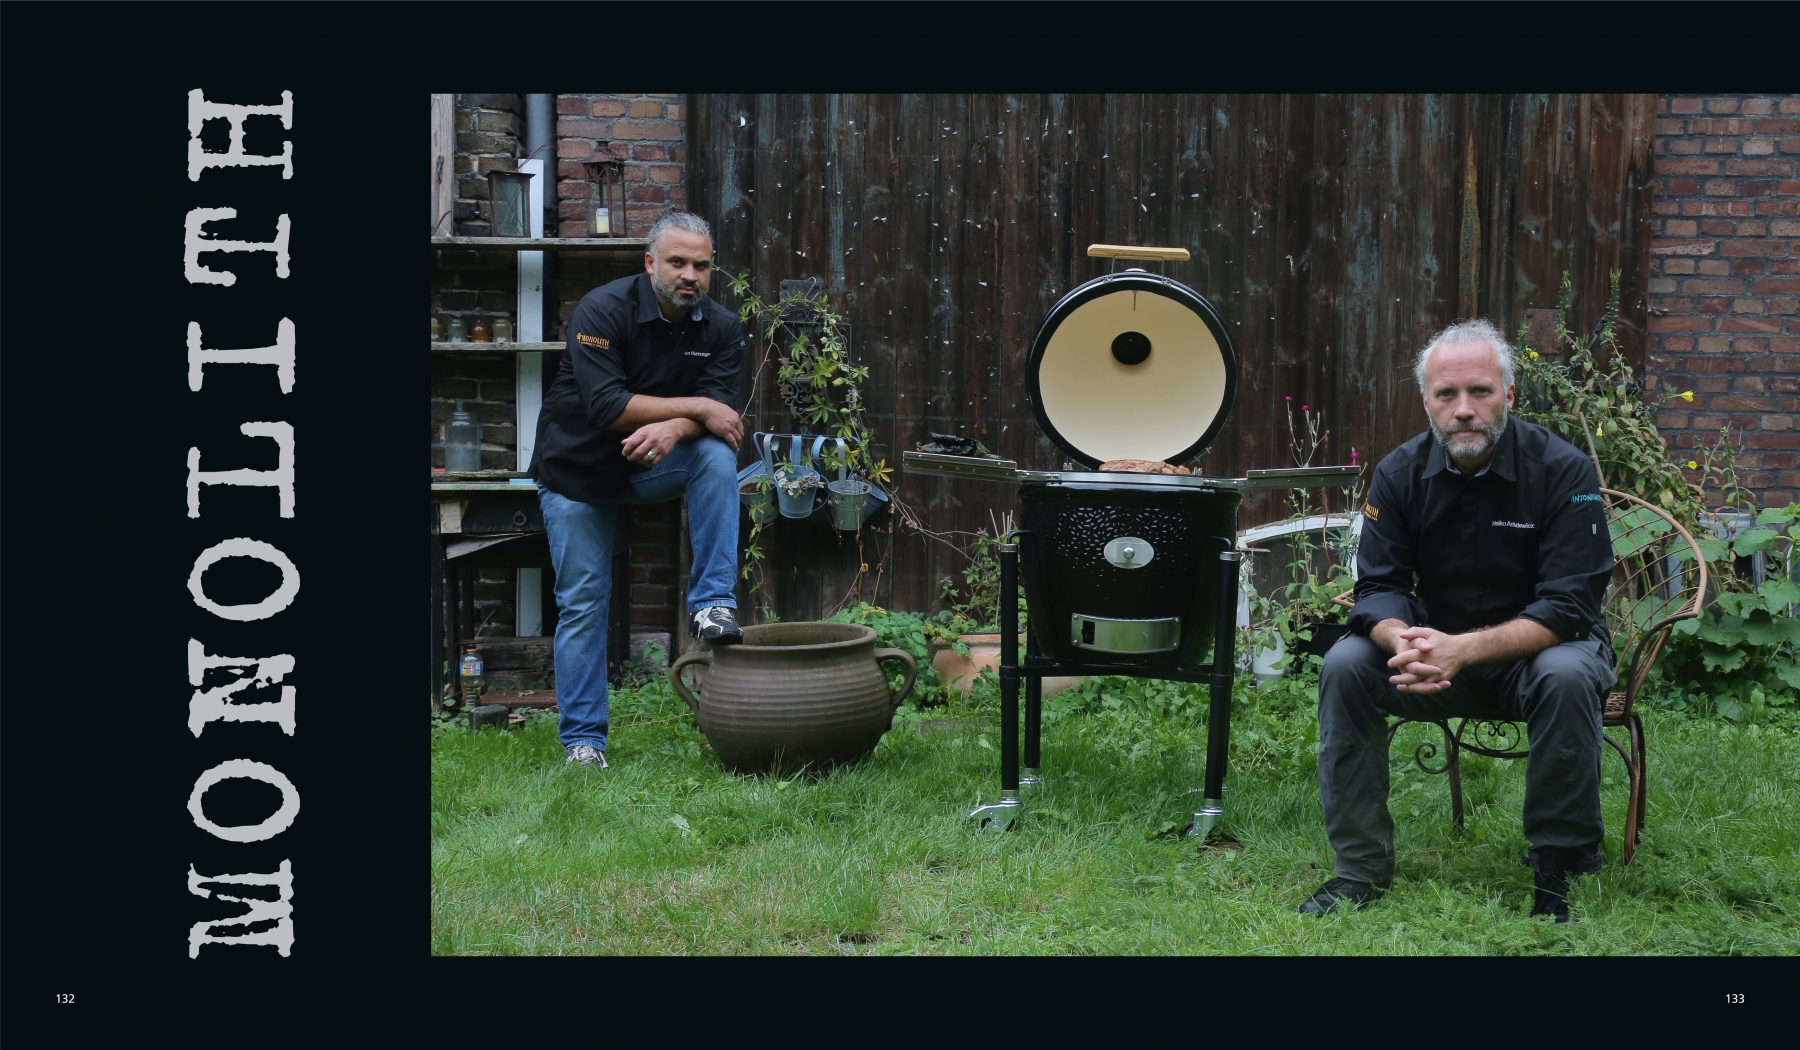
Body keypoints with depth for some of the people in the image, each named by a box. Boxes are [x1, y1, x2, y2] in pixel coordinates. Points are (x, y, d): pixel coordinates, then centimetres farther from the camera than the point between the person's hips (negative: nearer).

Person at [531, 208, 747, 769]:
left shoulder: (720, 327, -7)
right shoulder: (602, 311, -22)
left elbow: (720, 412, -16)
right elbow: (606, 407, -31)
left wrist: (673, 429, -38)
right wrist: (696, 407, -29)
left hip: (652, 464, 3)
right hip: (579, 469, -3)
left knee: (717, 456, -26)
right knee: (582, 603, -3)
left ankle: (712, 603, -22)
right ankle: (582, 738, 8)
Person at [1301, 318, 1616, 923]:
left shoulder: (1562, 471, -17)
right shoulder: (1400, 474, -5)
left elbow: (1569, 607, -23)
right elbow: (1378, 588, -7)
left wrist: (1464, 649, -36)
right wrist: (1403, 640, -33)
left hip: (1533, 647, -3)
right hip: (1438, 646, 3)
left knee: (1567, 678, -36)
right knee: (1345, 664, -21)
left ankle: (1560, 872, -19)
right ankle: (1360, 868, -12)